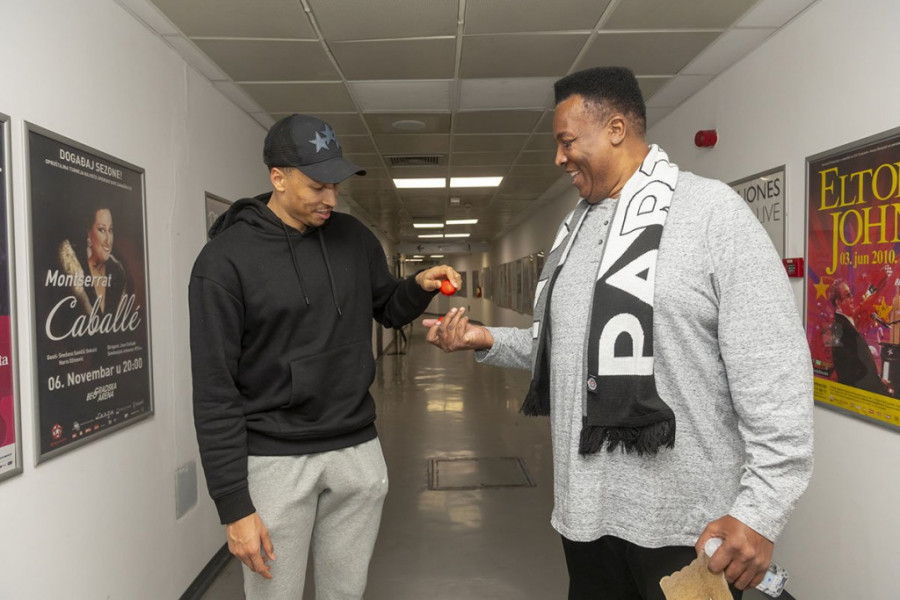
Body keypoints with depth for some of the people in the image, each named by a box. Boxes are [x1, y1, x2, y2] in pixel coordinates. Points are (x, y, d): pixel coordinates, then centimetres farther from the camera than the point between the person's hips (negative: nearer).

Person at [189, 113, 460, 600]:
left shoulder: (353, 237, 3)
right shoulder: (225, 259, -11)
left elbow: (387, 309, 18)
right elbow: (214, 391, -11)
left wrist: (419, 287, -5)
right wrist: (234, 506, -13)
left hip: (358, 451, 4)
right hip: (275, 460, -4)